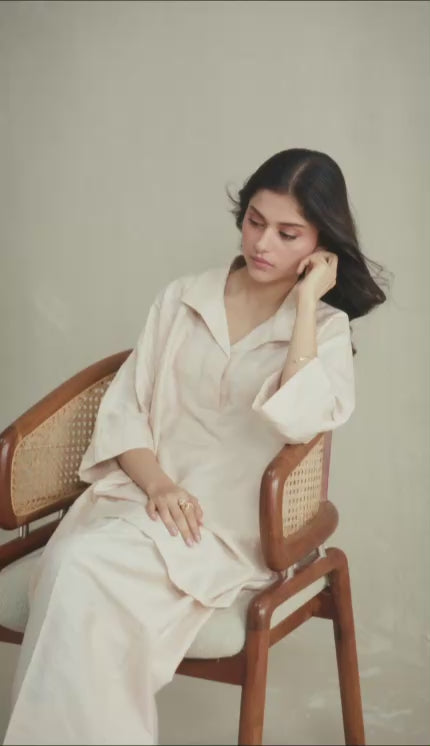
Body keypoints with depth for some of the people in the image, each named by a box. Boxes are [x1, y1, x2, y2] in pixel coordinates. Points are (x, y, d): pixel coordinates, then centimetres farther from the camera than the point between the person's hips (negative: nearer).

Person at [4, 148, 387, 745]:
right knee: (71, 566, -31)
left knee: (80, 567, -30)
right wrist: (156, 484, -11)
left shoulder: (326, 328, 4)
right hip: (139, 495, 3)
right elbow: (123, 409, 7)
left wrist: (306, 301, -11)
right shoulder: (181, 299, 12)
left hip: (233, 523, -3)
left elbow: (300, 422, -17)